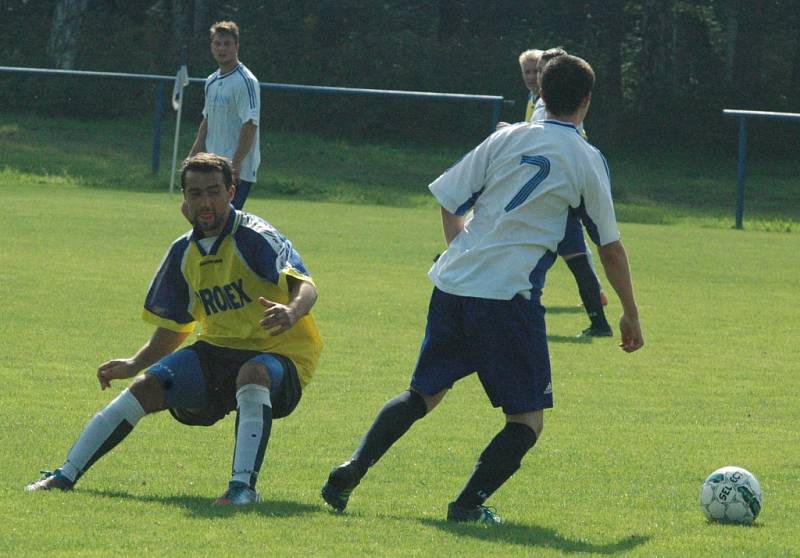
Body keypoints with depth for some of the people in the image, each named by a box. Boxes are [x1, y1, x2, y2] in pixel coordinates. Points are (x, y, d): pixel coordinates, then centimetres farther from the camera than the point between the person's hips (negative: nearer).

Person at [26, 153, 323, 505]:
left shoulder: (255, 237, -12)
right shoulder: (183, 254, 8)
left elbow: (304, 285, -27)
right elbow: (172, 329, 17)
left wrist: (292, 311, -50)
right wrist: (135, 364, 1)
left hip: (279, 356, -6)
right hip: (217, 351, 6)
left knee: (253, 374, -40)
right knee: (147, 387, -13)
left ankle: (243, 486, -46)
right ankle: (65, 476, -7)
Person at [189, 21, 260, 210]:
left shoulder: (245, 81, -12)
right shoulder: (211, 81, 16)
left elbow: (250, 125, -18)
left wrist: (236, 163, -23)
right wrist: (193, 157, 18)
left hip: (238, 172, -9)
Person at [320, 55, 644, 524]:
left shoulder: (507, 138, 11)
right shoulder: (588, 160, 2)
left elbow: (449, 202, 11)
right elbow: (611, 248, 6)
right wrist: (631, 315, 16)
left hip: (453, 285, 5)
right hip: (510, 295, -5)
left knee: (423, 395, 19)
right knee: (528, 418, 6)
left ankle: (350, 472, 8)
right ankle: (471, 503, -10)